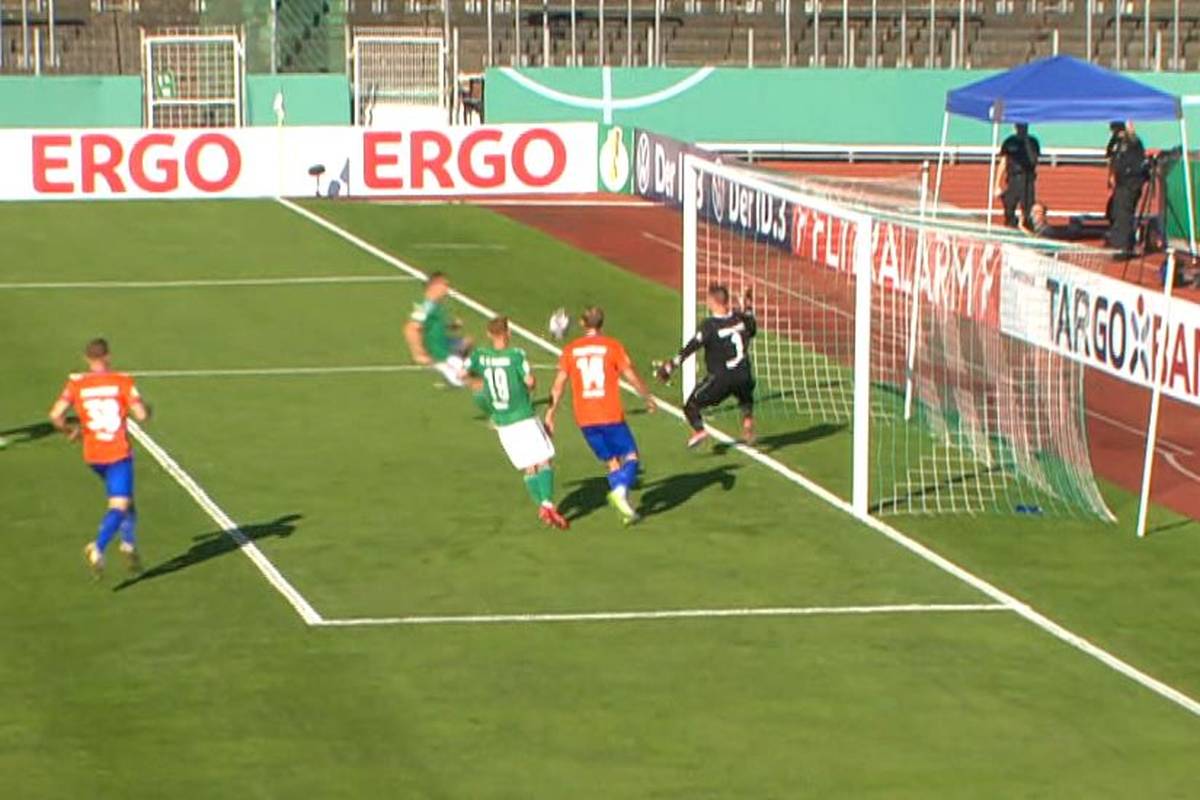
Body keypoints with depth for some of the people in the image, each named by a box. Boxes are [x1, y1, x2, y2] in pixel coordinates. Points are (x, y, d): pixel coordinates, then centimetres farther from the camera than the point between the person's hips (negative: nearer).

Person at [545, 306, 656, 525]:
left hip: (584, 419, 4)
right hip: (611, 416, -4)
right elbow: (632, 377, -1)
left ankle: (626, 509, 4)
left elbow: (559, 385, 4)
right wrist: (648, 397, 15)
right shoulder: (612, 346, -2)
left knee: (611, 461, 13)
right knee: (630, 456, 6)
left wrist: (550, 415, 10)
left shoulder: (570, 350, 6)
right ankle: (621, 490, -22)